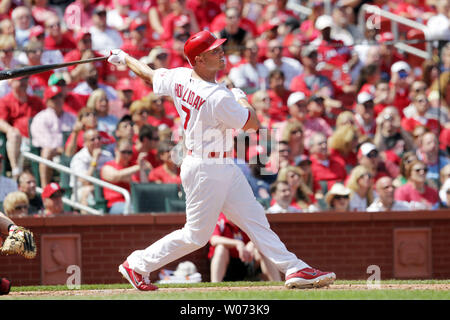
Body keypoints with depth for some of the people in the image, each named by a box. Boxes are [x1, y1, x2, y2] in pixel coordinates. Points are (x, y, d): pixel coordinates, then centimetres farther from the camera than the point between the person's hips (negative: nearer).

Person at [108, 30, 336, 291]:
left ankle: (295, 269, 2)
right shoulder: (219, 98, -26)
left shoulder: (180, 78, -2)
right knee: (197, 234, 3)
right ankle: (138, 264, 15)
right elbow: (253, 123, -14)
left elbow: (150, 74, 15)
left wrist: (124, 58, 34)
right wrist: (241, 98, 5)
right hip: (205, 169, -10)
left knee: (255, 219, 5)